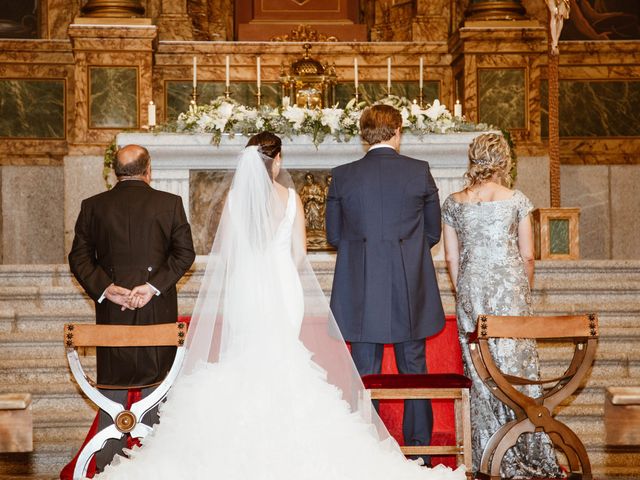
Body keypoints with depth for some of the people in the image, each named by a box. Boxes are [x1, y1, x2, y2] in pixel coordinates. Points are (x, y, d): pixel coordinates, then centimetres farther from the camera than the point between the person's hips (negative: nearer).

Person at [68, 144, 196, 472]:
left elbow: (79, 257, 0)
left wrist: (104, 288, -7)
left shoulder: (93, 206, 3)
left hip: (111, 310, 2)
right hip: (158, 310, -1)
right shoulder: (170, 203, -1)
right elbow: (185, 252, -7)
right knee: (156, 385, 7)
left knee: (112, 385, 9)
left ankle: (108, 464, 13)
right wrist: (153, 286, -11)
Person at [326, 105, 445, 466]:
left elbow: (334, 236, 6)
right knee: (414, 372, 9)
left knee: (365, 374, 5)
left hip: (361, 292, 0)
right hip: (411, 291, 0)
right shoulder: (420, 172, -2)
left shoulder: (342, 176, -1)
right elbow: (433, 233, 6)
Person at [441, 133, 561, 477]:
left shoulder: (453, 203, 3)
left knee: (481, 374, 6)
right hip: (510, 286, -2)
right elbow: (528, 256, 1)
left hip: (470, 290, 2)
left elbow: (451, 258, 6)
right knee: (518, 365, 4)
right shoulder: (516, 200, -2)